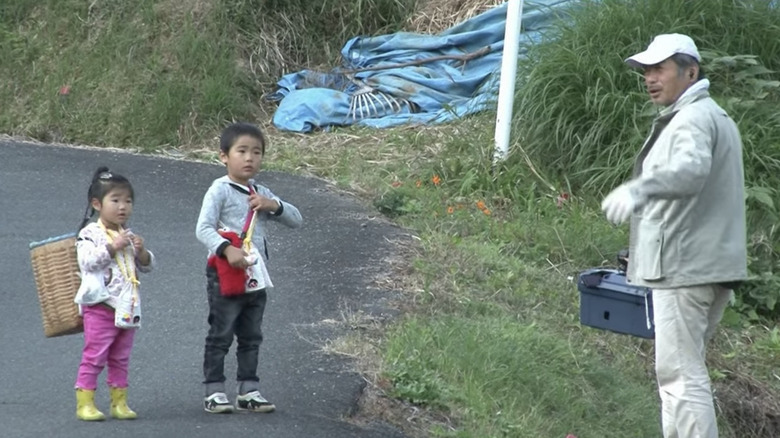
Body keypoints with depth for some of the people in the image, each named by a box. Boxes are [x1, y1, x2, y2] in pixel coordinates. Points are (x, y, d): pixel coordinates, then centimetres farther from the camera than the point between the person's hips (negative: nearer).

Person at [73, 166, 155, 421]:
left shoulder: (128, 235, 13)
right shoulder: (90, 234, -7)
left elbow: (147, 266, 13)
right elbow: (87, 261, -22)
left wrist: (141, 251, -7)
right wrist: (112, 247, -26)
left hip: (127, 308, 7)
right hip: (100, 306, -7)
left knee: (121, 358, 12)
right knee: (94, 356, -6)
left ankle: (119, 402, 18)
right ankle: (84, 403, -2)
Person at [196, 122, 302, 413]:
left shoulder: (261, 194, 13)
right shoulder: (220, 190, -8)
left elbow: (296, 221, 14)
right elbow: (203, 228, -17)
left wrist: (274, 205, -5)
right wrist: (226, 249, -33)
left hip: (255, 278, 7)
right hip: (225, 277, -7)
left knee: (251, 337, 12)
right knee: (220, 335, -2)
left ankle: (248, 390, 19)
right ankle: (214, 391, 3)